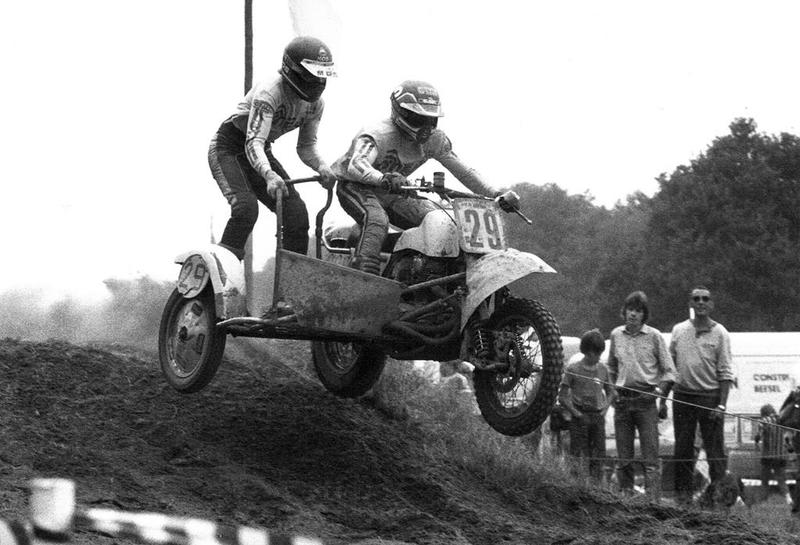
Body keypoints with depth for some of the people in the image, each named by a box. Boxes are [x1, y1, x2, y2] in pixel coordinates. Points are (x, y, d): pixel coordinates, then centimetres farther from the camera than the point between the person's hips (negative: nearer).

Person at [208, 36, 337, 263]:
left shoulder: (315, 104, -8)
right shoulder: (269, 93, -31)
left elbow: (306, 146, 1)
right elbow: (253, 142, -39)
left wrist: (322, 167, -21)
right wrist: (270, 176, -57)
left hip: (260, 153, 7)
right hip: (227, 150, -7)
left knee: (296, 213, -6)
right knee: (246, 208, -28)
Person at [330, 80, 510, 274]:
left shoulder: (435, 140, -8)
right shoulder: (379, 134, -29)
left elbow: (462, 170, 1)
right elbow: (356, 165, -48)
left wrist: (494, 196, -7)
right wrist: (384, 179, -69)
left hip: (392, 193, 7)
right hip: (356, 188, -7)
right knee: (377, 221, -38)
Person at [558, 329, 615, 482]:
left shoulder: (603, 369, 9)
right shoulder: (573, 369, -4)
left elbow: (610, 391, 23)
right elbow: (562, 397, -3)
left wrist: (605, 407, 6)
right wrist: (577, 414, -11)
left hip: (598, 416, 4)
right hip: (580, 417, -4)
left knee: (599, 457, 3)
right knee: (579, 457, -6)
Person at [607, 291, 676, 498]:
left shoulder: (654, 336, 0)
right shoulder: (616, 335, 10)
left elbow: (669, 371, 3)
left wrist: (660, 392, -7)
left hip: (646, 400, -4)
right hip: (622, 401, 4)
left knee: (650, 457, -9)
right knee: (623, 459, 6)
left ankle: (653, 499, -13)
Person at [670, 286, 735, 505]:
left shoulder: (720, 333, -1)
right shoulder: (679, 330, 7)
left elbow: (725, 373, -2)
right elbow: (669, 366, 15)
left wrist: (721, 406, -10)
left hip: (710, 397, -3)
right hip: (682, 396, 3)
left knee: (715, 449, -3)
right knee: (683, 448, 5)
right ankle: (682, 492, 12)